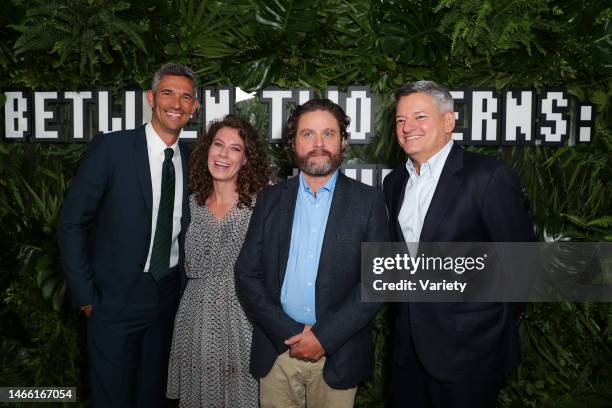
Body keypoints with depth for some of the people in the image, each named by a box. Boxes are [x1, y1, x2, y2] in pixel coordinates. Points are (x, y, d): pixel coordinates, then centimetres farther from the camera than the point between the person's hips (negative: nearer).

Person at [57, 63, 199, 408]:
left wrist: (186, 287, 5)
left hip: (169, 296, 4)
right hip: (116, 297, -4)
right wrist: (85, 296, -9)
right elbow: (71, 224, -8)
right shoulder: (110, 148, -11)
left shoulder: (191, 160, 2)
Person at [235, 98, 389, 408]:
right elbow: (246, 274, 0)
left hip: (337, 356, -1)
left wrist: (325, 336, -12)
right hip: (276, 351, 2)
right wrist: (288, 334, -9)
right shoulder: (270, 199, 4)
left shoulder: (368, 201, -2)